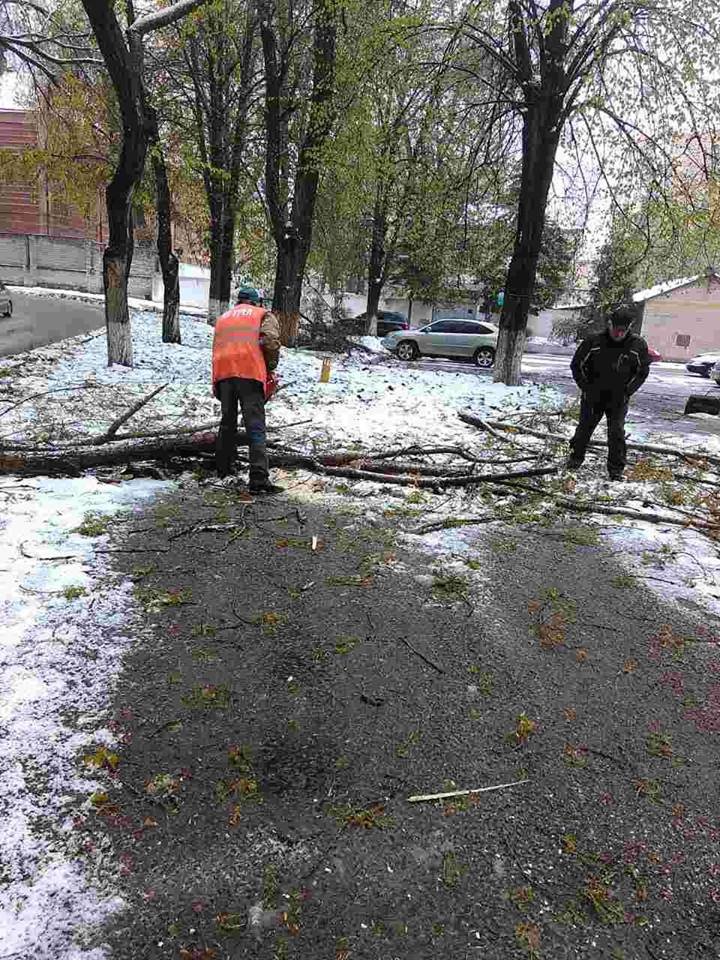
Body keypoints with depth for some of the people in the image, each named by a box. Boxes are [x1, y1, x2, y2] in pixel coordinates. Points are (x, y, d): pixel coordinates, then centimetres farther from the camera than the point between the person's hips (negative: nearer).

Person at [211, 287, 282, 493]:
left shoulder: (223, 318, 31)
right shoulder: (264, 315, 16)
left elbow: (217, 347, 23)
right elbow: (270, 340, -3)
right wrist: (270, 368, 9)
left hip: (222, 372, 5)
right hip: (250, 372, -5)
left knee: (227, 422, 19)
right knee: (255, 427, -10)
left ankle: (223, 469, 29)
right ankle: (259, 479, -19)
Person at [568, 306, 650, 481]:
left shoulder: (638, 345, -9)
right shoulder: (593, 342, -13)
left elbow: (642, 371, 5)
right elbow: (577, 365, -1)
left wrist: (627, 391, -4)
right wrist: (586, 387, -5)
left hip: (618, 400, 0)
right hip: (593, 397, 0)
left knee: (617, 433, -3)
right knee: (584, 429, 11)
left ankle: (616, 470, 8)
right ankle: (575, 459, 31)